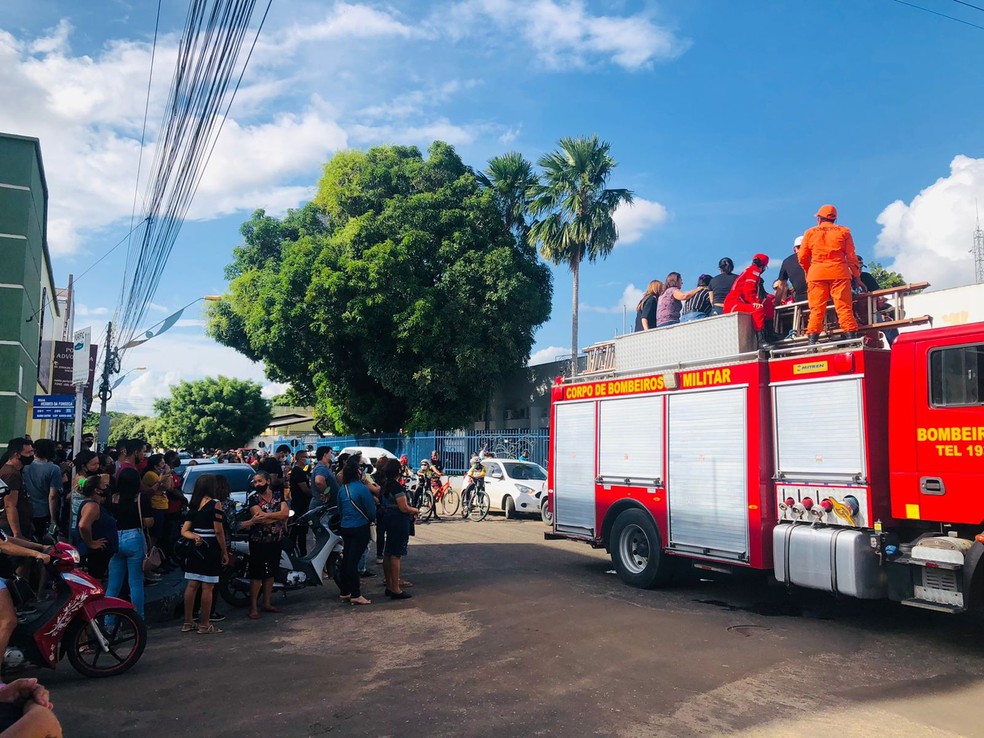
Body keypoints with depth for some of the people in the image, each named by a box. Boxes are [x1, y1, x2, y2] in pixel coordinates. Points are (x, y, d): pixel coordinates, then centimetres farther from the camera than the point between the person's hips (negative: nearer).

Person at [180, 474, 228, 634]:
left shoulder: (194, 505, 11)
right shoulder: (215, 503, -10)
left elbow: (184, 531, 8)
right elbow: (218, 531, -12)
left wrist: (195, 537, -8)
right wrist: (224, 552, -6)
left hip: (195, 548, 7)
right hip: (210, 548, -7)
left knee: (192, 585, 11)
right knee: (207, 587, -1)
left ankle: (188, 622, 19)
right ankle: (205, 625, 4)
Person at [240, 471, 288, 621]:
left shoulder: (278, 495, 3)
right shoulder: (253, 498, -7)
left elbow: (286, 512, -13)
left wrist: (267, 515, -23)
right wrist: (279, 516, -18)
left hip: (276, 541, 4)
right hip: (259, 542, -4)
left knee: (271, 573, 13)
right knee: (256, 574, -3)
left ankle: (267, 604, 24)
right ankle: (253, 608, 3)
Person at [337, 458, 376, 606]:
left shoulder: (343, 488, 5)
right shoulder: (362, 488, -17)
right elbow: (371, 510, -14)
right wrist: (371, 519, 7)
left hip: (345, 527, 7)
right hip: (360, 528, -7)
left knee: (346, 559, 13)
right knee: (353, 560, -6)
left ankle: (345, 593, 21)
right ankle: (355, 595, -2)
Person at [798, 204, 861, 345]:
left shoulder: (810, 233, 10)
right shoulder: (843, 231, 10)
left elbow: (802, 258, 6)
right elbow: (851, 255, 6)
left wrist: (808, 271, 22)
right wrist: (857, 275, 13)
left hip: (816, 274, 0)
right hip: (839, 273, 0)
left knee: (816, 309, -2)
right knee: (844, 307, -3)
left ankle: (812, 341, -9)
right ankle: (851, 337, -10)